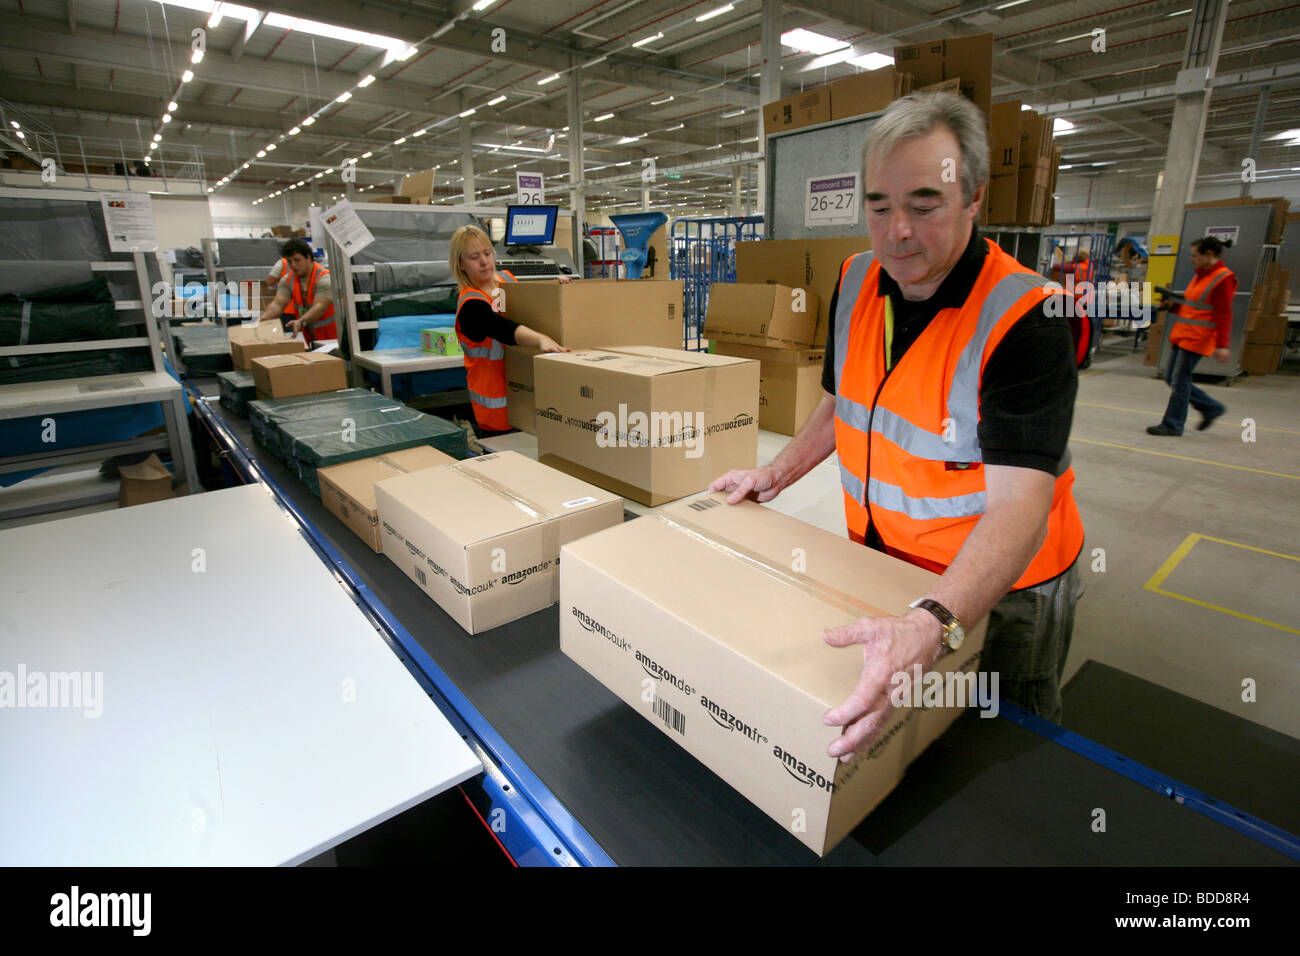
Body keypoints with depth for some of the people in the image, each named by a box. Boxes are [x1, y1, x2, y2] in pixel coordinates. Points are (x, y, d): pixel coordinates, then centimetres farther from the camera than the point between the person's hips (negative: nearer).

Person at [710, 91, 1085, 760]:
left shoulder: (1025, 317, -25)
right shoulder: (857, 281, -5)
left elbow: (1019, 505, -34)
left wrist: (933, 625, -48)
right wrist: (777, 473, 3)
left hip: (1000, 583, -4)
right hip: (877, 562, 5)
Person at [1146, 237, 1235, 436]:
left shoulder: (1223, 279, -11)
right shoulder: (1201, 275, 15)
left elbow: (1223, 315, -16)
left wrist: (1222, 345, -19)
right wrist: (1173, 306, 7)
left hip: (1197, 338, -9)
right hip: (1181, 334, 9)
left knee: (1179, 381, -5)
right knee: (1171, 378, 13)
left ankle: (1172, 425, 4)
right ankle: (1211, 408, 27)